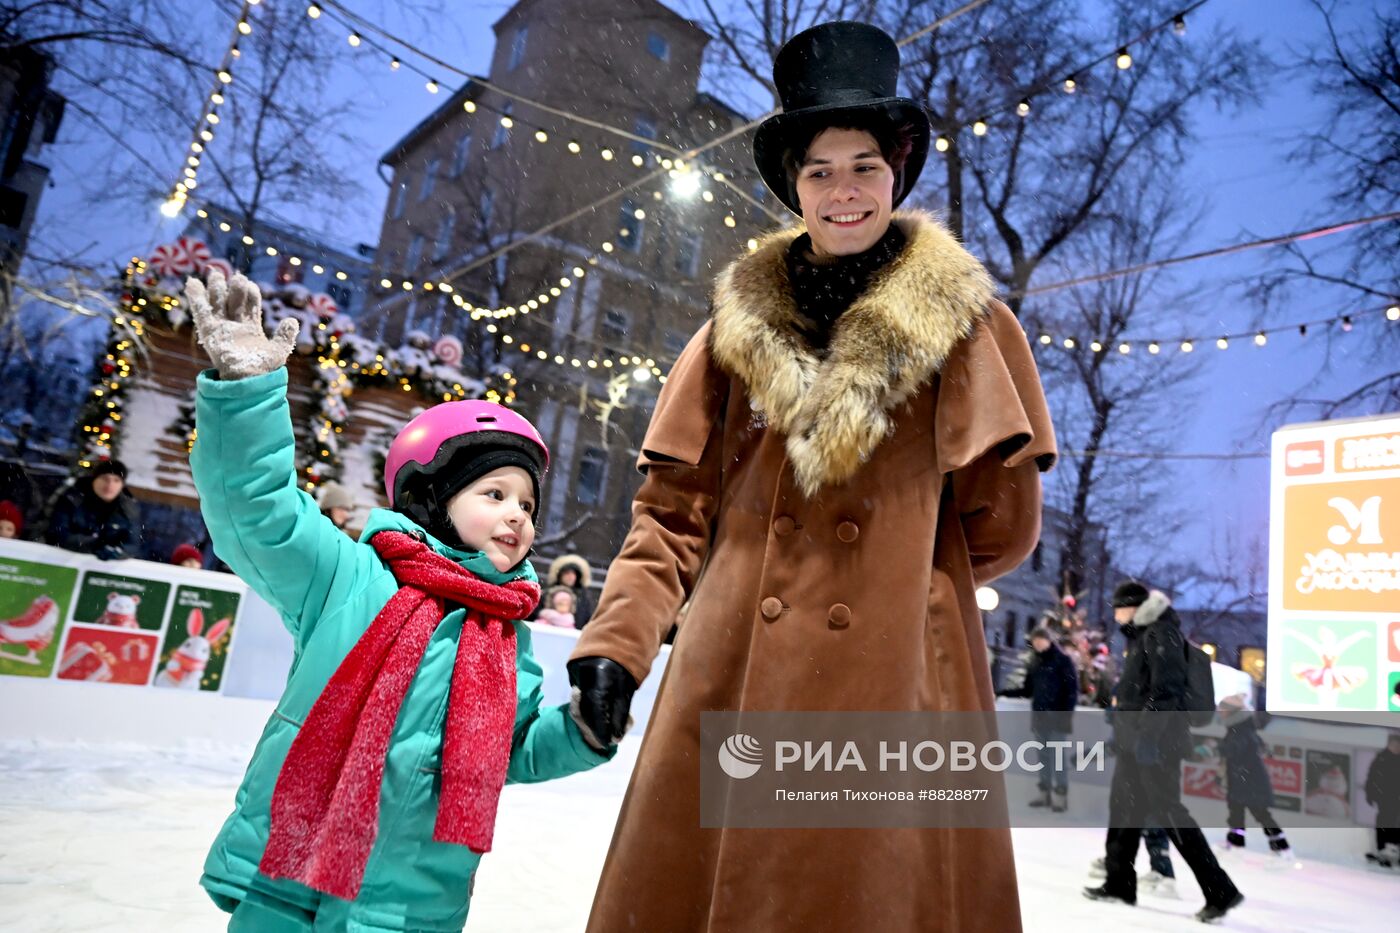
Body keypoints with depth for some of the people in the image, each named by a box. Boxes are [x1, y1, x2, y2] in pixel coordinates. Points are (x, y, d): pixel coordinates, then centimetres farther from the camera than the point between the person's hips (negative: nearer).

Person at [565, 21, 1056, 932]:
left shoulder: (964, 323, 7)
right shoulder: (741, 321, 12)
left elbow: (1003, 524, 3)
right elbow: (675, 507, 7)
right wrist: (619, 637, -5)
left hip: (892, 684, -1)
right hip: (729, 683, 2)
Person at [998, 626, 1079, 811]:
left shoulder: (1063, 660, -5)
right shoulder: (1034, 663, 12)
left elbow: (1072, 690, -9)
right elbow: (1028, 690, 11)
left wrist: (1067, 713, -17)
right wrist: (1006, 692, -2)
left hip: (1058, 717, -6)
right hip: (1039, 717, 6)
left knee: (1058, 755, -3)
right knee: (1043, 756, 10)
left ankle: (1061, 794, 4)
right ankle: (1044, 792, 16)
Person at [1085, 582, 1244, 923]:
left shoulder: (1161, 633, -14)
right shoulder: (1141, 635, 17)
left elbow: (1166, 689, -22)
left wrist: (1149, 733, -25)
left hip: (1155, 741, -10)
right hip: (1136, 740, 10)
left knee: (1168, 812, -6)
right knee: (1124, 806, 13)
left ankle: (1220, 890, 2)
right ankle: (1119, 882, 23)